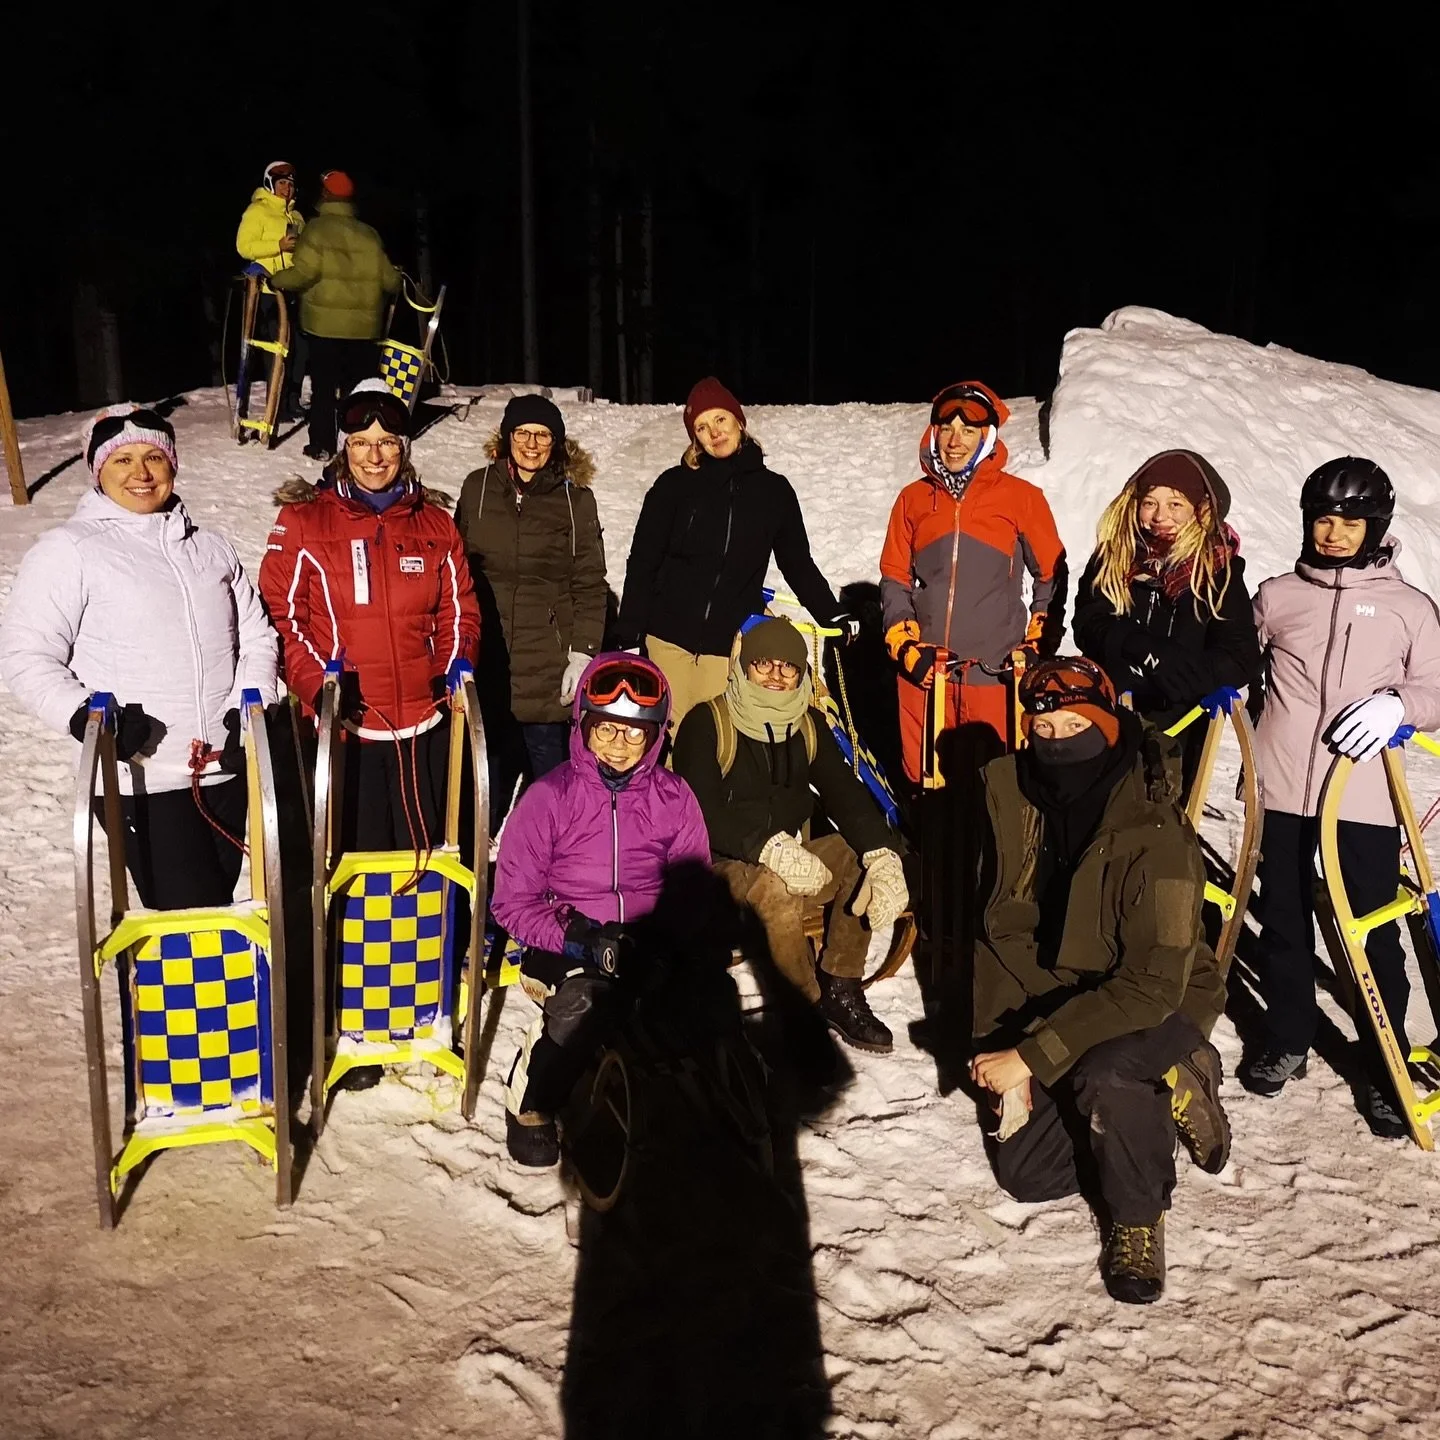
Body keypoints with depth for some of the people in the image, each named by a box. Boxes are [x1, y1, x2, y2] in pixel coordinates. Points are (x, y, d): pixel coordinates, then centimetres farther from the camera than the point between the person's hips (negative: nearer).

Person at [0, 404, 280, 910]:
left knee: (220, 897, 17)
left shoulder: (211, 547, 12)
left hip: (226, 768, 5)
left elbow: (256, 635, 13)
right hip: (140, 778, -5)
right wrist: (84, 716, -21)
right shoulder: (67, 550, -3)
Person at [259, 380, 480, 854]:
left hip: (426, 726, 3)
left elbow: (459, 611, 13)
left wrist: (451, 675, -3)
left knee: (427, 854, 12)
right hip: (344, 726, -3)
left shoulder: (435, 524, 10)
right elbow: (280, 614, -1)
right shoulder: (303, 520, 1)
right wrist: (316, 685, -14)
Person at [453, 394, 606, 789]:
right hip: (485, 654, 2)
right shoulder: (477, 489, 5)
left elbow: (590, 585, 1)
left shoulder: (575, 499, 1)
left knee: (550, 772, 1)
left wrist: (582, 655, -7)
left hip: (548, 663, -2)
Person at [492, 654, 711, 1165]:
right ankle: (531, 1105, -6)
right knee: (584, 999, -35)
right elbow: (513, 902, -3)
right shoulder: (548, 796, -4)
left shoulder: (674, 797, 4)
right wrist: (576, 938, -19)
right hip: (567, 942, -2)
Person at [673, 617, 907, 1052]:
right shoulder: (706, 723, -9)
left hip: (789, 856, 6)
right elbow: (701, 812, -20)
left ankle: (840, 990, -8)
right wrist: (772, 849, -35)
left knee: (861, 861, -17)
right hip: (722, 863, -6)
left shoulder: (809, 726, 8)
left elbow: (845, 793, -2)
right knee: (777, 890, -35)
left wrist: (883, 855, -21)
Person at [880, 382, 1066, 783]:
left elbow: (1051, 576, 9)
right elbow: (895, 577, 13)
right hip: (924, 670, 2)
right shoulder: (914, 498, 9)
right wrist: (904, 645, 1)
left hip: (995, 671, -2)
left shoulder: (1021, 497, 2)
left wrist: (1038, 648, 3)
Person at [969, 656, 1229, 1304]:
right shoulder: (1014, 797, -15)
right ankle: (1168, 1090, 21)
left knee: (1102, 1073, -38)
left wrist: (1033, 1056, -34)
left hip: (1162, 1004, -5)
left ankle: (1138, 1215, -8)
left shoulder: (1157, 837, -30)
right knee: (1024, 1172, 4)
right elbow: (1005, 930, -7)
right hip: (1061, 1001, 6)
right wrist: (1004, 1052, -12)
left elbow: (1153, 985, -33)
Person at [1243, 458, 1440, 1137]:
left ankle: (1385, 1064, 20)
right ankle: (1287, 1038, 32)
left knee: (1374, 932, 3)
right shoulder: (1276, 596, 8)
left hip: (1364, 799, -1)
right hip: (1281, 790, 2)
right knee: (1283, 921, 13)